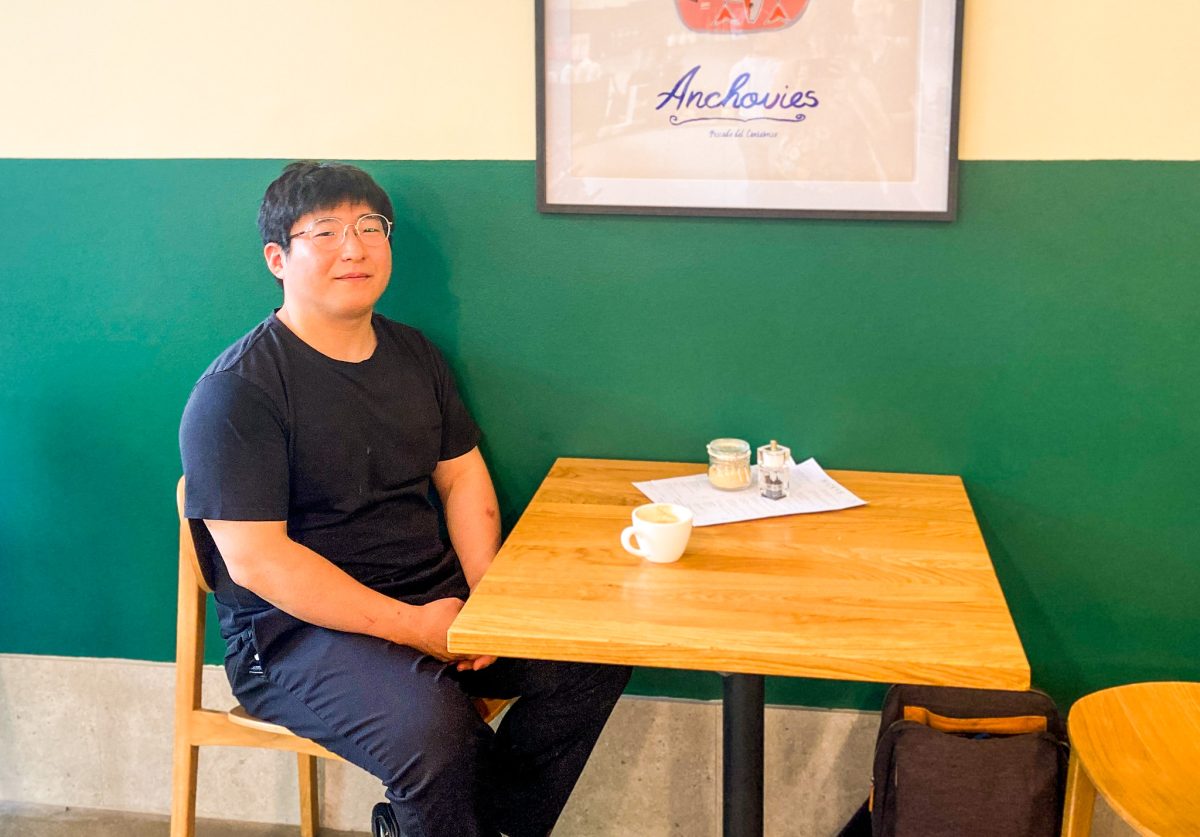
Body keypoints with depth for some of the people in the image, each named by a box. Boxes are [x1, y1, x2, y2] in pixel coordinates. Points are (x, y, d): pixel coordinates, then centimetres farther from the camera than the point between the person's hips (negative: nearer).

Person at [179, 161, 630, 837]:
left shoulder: (414, 355, 11)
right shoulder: (236, 392, -12)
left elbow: (462, 477, 14)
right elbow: (256, 559, -17)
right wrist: (409, 625, -20)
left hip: (439, 598, 7)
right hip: (299, 627, -7)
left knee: (595, 658, -10)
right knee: (434, 731, -33)